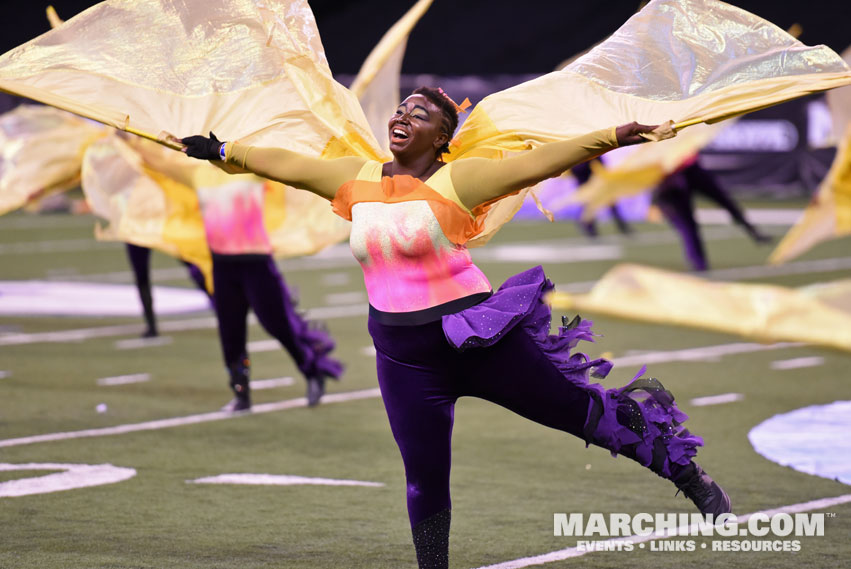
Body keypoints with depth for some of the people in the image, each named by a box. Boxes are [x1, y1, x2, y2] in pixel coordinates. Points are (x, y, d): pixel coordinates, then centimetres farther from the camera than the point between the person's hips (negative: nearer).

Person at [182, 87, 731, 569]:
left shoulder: (457, 180, -9)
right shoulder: (357, 178, 6)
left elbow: (534, 164, -17)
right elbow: (286, 164, 18)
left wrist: (611, 138, -25)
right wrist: (221, 151, 26)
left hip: (476, 340, -4)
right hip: (403, 355, 4)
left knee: (577, 409, 4)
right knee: (424, 478, 7)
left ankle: (686, 473, 24)